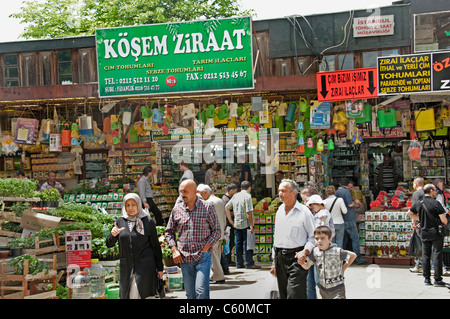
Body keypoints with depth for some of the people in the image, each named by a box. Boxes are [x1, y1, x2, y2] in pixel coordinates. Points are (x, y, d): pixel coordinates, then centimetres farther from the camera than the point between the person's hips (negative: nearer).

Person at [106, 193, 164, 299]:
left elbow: (155, 246, 5)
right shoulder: (120, 222, 8)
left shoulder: (148, 222, 1)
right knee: (125, 296, 4)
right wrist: (113, 235, -13)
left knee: (140, 295, -13)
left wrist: (159, 268, 4)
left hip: (144, 267, -3)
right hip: (126, 268, 3)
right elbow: (109, 244, 10)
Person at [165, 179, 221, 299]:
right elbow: (169, 232, 16)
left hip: (203, 257, -3)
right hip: (184, 258, 3)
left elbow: (216, 230, 1)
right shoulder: (177, 209, 7)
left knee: (201, 291, -15)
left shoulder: (208, 207, -2)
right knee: (190, 294, 7)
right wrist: (174, 250, 2)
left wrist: (205, 248, -10)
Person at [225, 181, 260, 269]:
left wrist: (230, 220, 15)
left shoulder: (235, 196, 10)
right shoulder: (247, 196, -11)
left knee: (238, 243, 11)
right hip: (245, 224, -7)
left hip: (237, 224, 7)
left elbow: (226, 207, 14)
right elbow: (249, 212, -17)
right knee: (247, 243, -3)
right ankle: (249, 263, -2)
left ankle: (239, 263, 14)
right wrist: (251, 225, -16)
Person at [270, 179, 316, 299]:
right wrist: (274, 261, 20)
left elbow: (313, 236, -2)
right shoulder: (280, 210, 14)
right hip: (280, 258, 6)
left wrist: (305, 251, -18)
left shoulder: (304, 212, -5)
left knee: (294, 295, -15)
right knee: (283, 295, 9)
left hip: (296, 257, -6)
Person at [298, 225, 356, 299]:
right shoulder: (315, 252, -4)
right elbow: (307, 266, 2)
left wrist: (344, 268, -4)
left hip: (337, 288, -4)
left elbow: (353, 255, -3)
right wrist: (302, 263, -18)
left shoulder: (337, 252, -16)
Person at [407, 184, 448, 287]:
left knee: (425, 255, 12)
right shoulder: (436, 203, -14)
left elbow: (409, 213, 22)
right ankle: (437, 279, -1)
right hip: (436, 232, -5)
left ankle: (427, 278, 16)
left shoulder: (419, 204, 4)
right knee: (437, 255, -1)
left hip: (424, 233, 5)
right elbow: (444, 220, -17)